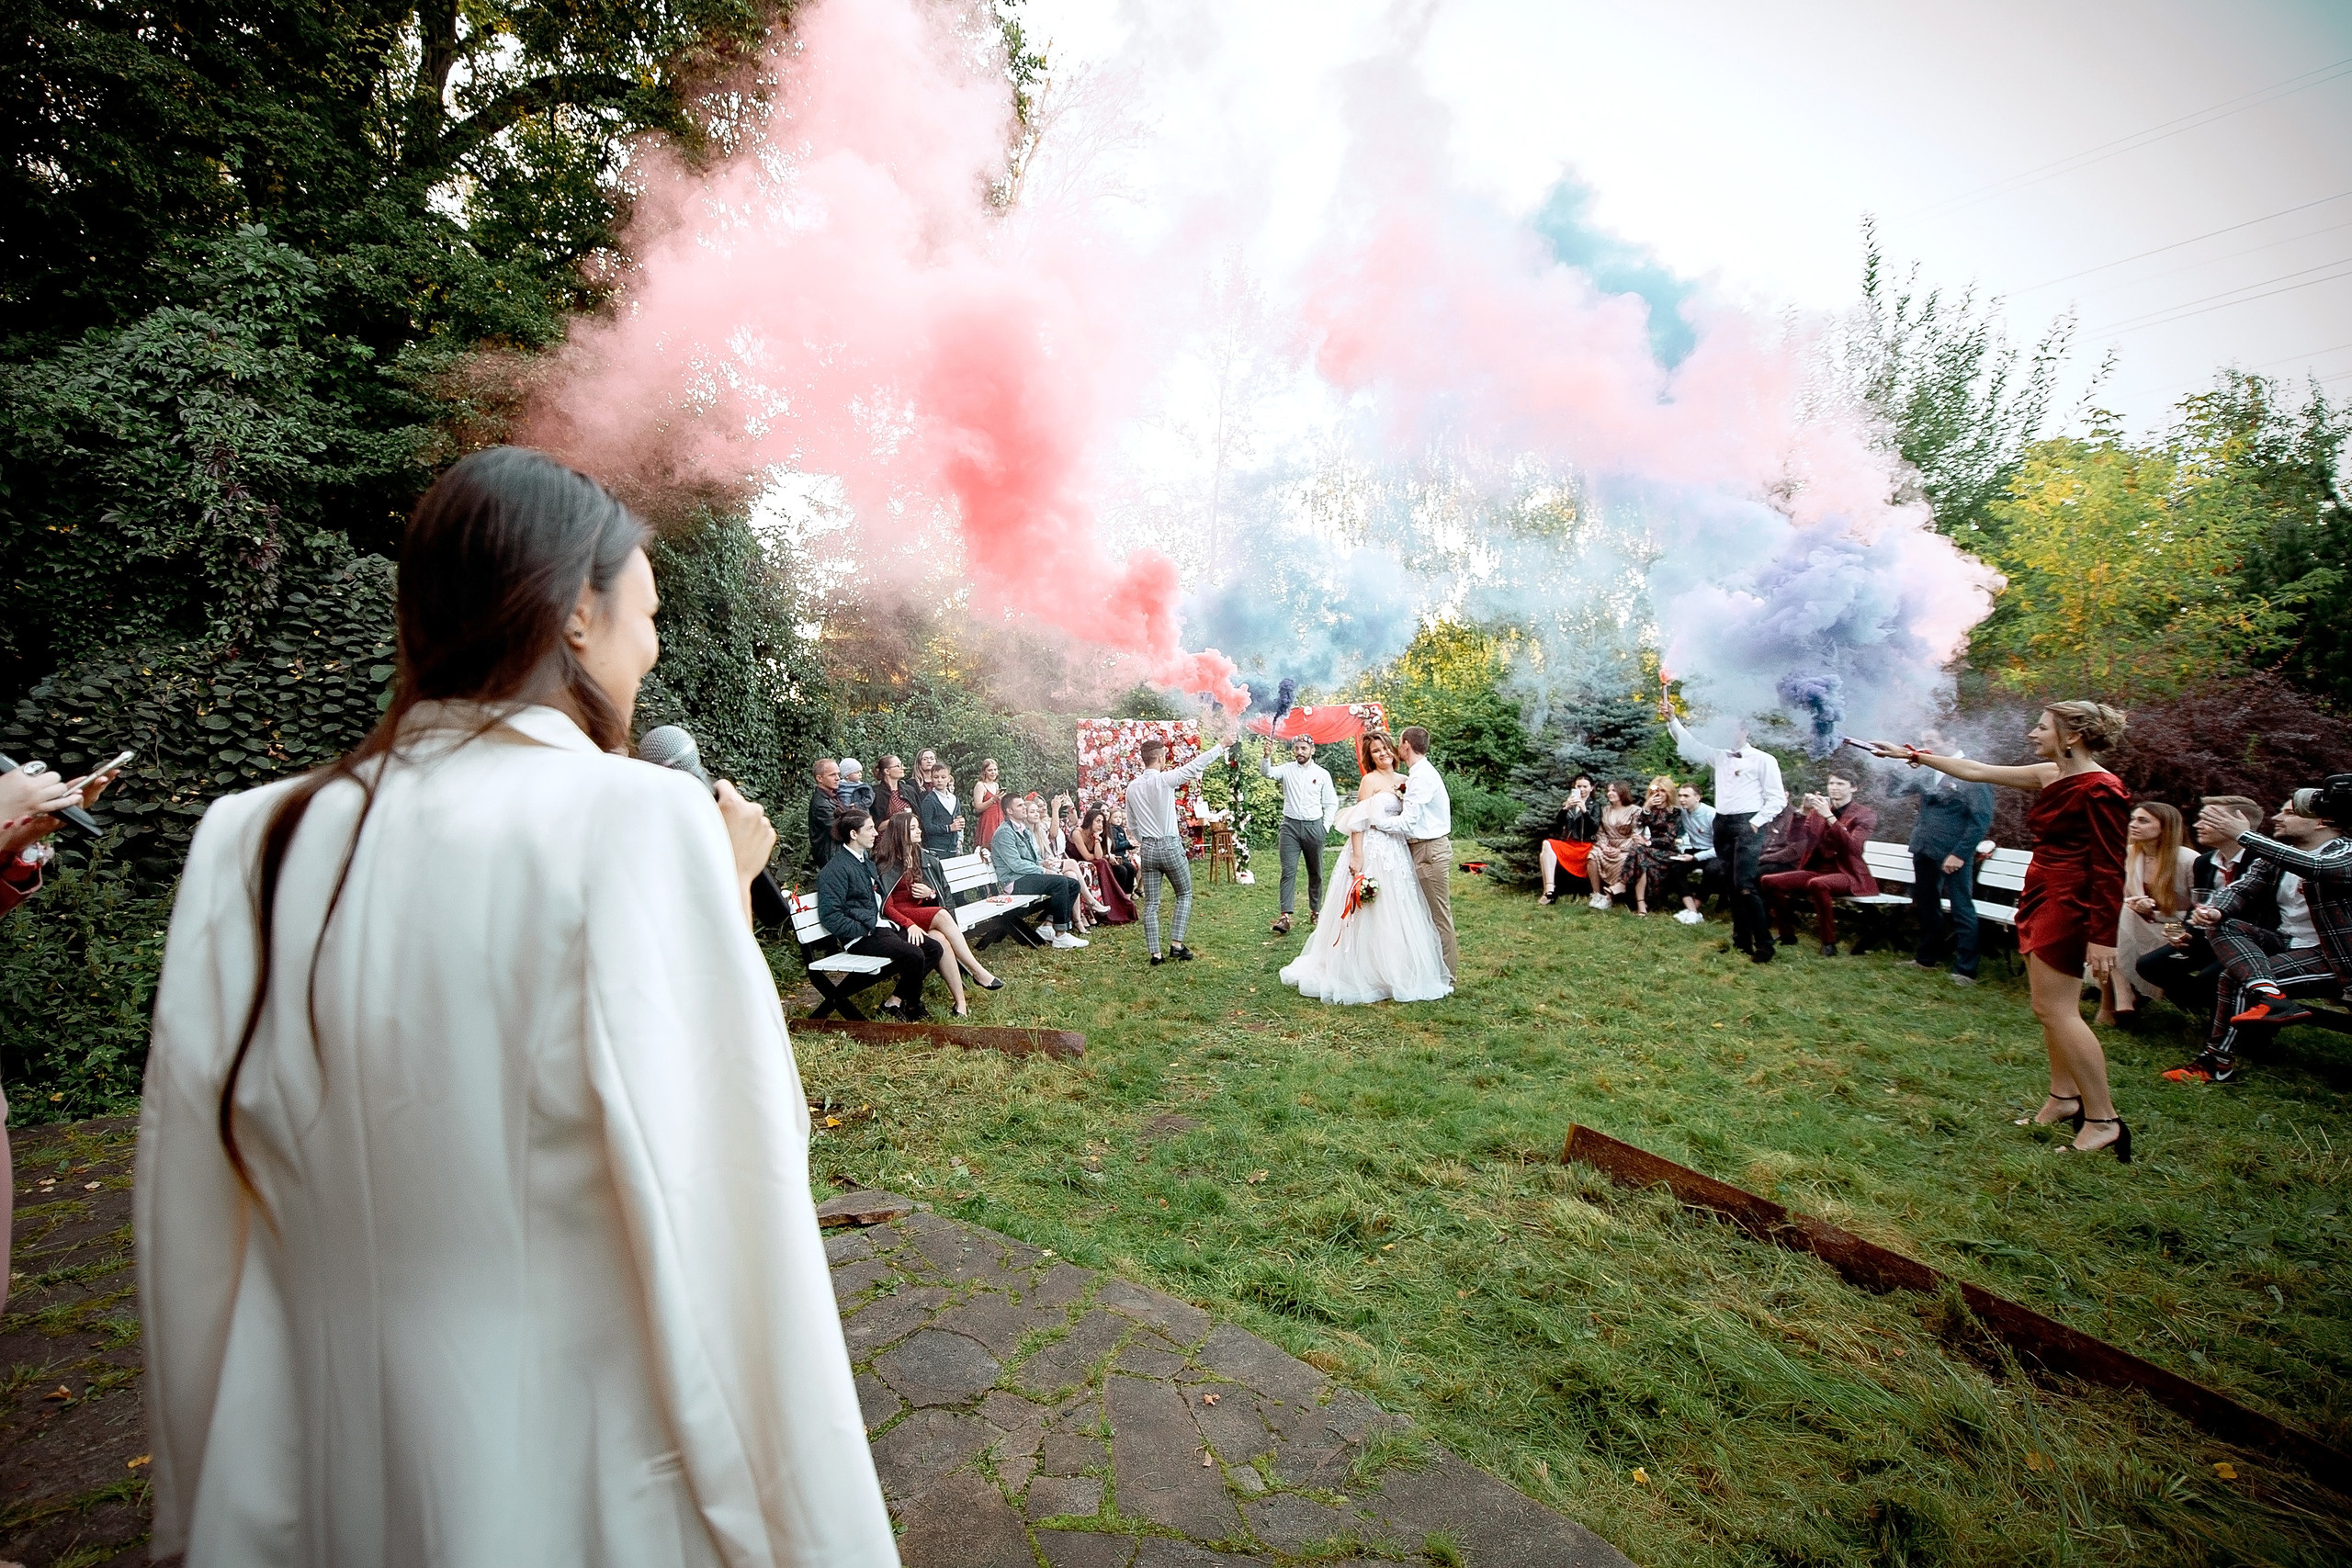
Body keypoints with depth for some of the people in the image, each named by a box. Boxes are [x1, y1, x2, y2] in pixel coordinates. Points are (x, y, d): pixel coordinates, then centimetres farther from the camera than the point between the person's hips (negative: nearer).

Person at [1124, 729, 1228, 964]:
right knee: (1185, 894, 14)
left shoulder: (1132, 786, 3)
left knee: (1151, 903, 7)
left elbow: (1131, 825, 11)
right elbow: (1195, 766, -9)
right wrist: (1222, 746, -2)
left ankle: (1155, 953, 8)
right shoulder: (1165, 779, -13)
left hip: (1147, 849, 4)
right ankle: (1176, 944, 6)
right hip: (1170, 846, -4)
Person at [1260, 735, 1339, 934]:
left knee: (1315, 872, 12)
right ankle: (1285, 916, -13)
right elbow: (1267, 772, -16)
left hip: (1314, 826, 1)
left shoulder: (1322, 774, 3)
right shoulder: (1287, 769, 3)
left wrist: (1325, 828, 0)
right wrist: (1266, 756, -35)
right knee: (1288, 871, -8)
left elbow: (1331, 804, 6)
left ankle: (1315, 910, 27)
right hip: (1290, 825, -1)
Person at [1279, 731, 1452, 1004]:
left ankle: (1399, 973, 22)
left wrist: (1413, 855, 4)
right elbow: (1358, 822, -13)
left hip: (1399, 852, 7)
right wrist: (1357, 858, -19)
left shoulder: (1406, 780, 12)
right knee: (1372, 915, -2)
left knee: (1400, 914, 11)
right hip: (1374, 851, -7)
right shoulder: (1370, 780, -7)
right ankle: (1367, 974, 7)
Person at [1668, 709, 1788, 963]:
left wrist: (1757, 822, -11)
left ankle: (1764, 944, -8)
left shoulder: (1763, 760, 0)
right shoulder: (1719, 756, 15)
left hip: (1748, 824, -6)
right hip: (1722, 824, 6)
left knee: (1746, 886, -15)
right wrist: (1672, 720, 0)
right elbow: (1691, 746, 12)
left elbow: (1777, 799, -3)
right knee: (1733, 886, 8)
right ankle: (1742, 940, 13)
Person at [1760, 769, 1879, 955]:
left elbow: (1853, 846, -18)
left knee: (1817, 884, -38)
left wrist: (1829, 816, -25)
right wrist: (1803, 810, -15)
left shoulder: (1865, 814, -1)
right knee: (1769, 881, -15)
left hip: (1848, 875, -5)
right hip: (1817, 869, 5)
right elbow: (1795, 837, -1)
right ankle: (1787, 934, -1)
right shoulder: (1818, 810, 11)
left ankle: (1829, 942, -24)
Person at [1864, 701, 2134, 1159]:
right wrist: (1916, 757, 19)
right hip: (2041, 897, 9)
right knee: (2050, 1007, 13)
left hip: (2068, 904, -9)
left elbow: (2110, 869, -18)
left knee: (2055, 1008, -7)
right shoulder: (2049, 776, 7)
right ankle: (2064, 1097, 23)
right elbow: (1977, 771, 17)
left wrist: (2103, 936, -20)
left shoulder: (2100, 790, -16)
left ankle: (2104, 1120, 2)